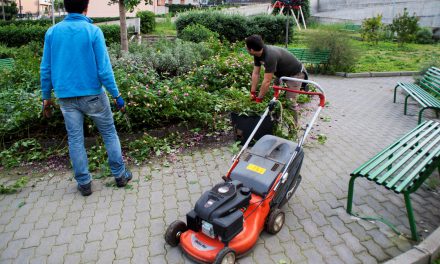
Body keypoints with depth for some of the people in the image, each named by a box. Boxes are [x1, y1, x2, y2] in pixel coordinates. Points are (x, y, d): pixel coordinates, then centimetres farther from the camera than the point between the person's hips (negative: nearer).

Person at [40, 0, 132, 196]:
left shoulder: (52, 32, 2)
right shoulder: (93, 31, -10)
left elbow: (45, 69, 4)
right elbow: (104, 69, -13)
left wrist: (46, 97, 14)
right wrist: (117, 95, -5)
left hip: (66, 97, 3)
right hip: (92, 94, -3)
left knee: (75, 140, 11)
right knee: (109, 134, 12)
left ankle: (84, 183, 19)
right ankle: (120, 175, 20)